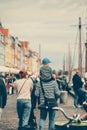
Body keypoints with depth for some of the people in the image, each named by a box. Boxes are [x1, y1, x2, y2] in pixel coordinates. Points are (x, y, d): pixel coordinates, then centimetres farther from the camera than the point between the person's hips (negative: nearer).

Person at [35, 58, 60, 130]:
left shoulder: (40, 82, -5)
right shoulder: (53, 82, -8)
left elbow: (36, 94, -7)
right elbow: (57, 93, -10)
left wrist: (41, 98, 11)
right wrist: (55, 98, 9)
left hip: (43, 103, 1)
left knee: (42, 118, 10)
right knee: (52, 119, 13)